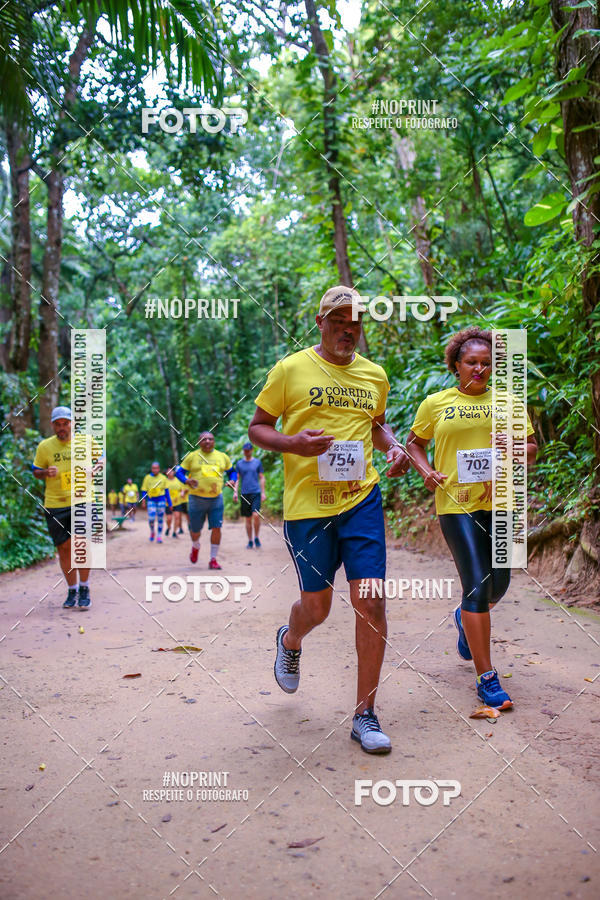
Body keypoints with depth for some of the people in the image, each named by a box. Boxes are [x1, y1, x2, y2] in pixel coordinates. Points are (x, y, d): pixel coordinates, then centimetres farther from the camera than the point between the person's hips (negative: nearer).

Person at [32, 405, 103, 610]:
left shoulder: (85, 441, 3)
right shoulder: (44, 446, 4)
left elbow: (101, 457, 18)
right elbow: (36, 471, 13)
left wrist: (96, 467, -4)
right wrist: (47, 473, -10)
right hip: (55, 505, 1)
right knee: (64, 548, 6)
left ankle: (84, 589, 7)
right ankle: (72, 590, 20)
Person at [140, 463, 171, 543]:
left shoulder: (163, 478, 3)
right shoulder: (147, 477, 1)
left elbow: (166, 491, 9)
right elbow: (144, 490, 5)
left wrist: (169, 503, 8)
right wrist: (143, 498, -12)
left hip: (161, 500, 1)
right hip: (151, 500, -1)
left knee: (160, 519, 1)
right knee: (151, 518, -13)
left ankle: (159, 536, 12)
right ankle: (152, 531, 16)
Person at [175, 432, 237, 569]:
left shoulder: (222, 457, 8)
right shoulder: (192, 456, 1)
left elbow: (232, 471, 19)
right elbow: (179, 472, 3)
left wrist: (232, 480, -3)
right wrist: (187, 481, -17)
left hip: (216, 498, 1)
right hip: (196, 499, -1)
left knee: (216, 528, -7)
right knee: (195, 529, 8)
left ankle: (213, 559, 4)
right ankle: (195, 547, 43)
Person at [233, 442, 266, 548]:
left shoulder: (257, 462, 6)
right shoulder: (239, 463, 9)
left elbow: (262, 478, 8)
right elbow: (237, 479, 12)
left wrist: (263, 492, 2)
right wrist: (235, 492, 2)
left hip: (256, 492, -2)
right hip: (245, 494, 2)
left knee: (256, 515, -17)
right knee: (248, 519, 5)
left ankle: (256, 537, 2)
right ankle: (250, 541, 13)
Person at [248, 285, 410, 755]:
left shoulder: (375, 375, 11)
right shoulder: (291, 369, -1)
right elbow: (257, 427, 3)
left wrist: (393, 447, 6)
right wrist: (292, 443, -17)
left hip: (362, 500, 3)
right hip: (307, 504, -2)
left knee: (371, 601, -5)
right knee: (316, 607, 8)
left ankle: (365, 715, 9)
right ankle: (290, 641, 47)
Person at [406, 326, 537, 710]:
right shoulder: (436, 403, 5)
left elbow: (533, 449, 13)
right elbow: (414, 442, 17)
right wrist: (427, 472, -1)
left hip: (499, 502, 3)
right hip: (456, 503, -3)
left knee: (499, 584, 11)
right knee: (478, 586, -9)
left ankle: (466, 619, 46)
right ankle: (487, 678, 0)